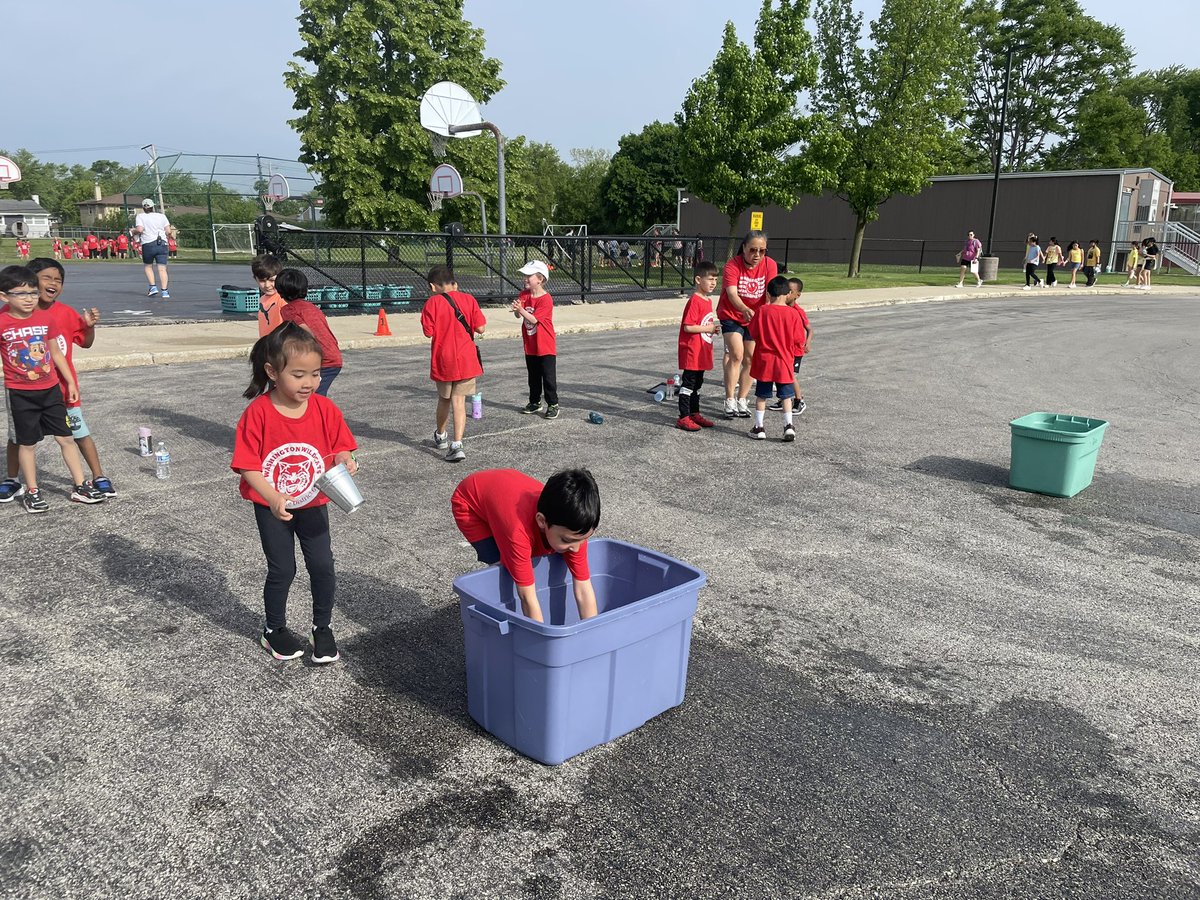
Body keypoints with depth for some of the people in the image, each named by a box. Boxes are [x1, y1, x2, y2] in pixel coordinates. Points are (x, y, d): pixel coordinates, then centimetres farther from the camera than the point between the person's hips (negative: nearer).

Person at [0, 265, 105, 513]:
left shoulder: (45, 318, 0)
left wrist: (70, 382, 11)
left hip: (50, 389, 3)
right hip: (20, 394, -3)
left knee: (66, 437, 7)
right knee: (26, 443, 7)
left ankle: (80, 486, 16)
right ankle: (31, 492, 20)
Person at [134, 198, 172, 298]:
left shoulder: (140, 216, 4)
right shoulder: (161, 216, 11)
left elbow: (139, 230, -10)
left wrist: (134, 231, 11)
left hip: (148, 244, -1)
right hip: (162, 244, 1)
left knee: (148, 267, 18)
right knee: (162, 269, -4)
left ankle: (153, 287, 7)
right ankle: (164, 291, -14)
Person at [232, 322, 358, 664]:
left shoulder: (325, 409, -10)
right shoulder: (257, 413, -18)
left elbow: (339, 449, -2)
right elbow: (248, 467, -18)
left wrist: (344, 462, -26)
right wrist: (274, 499, -30)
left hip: (312, 504, 2)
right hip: (272, 509, -2)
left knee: (323, 566, 2)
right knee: (282, 570, 8)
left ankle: (322, 628, 25)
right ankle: (274, 629, 33)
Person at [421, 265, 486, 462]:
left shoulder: (432, 303, -6)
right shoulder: (468, 299, 0)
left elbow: (429, 332, -8)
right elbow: (480, 328, -2)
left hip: (443, 360, 0)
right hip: (466, 359, 0)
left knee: (444, 399, 19)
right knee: (459, 401, 0)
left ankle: (440, 436, 41)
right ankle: (457, 444, -12)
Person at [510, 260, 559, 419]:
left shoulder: (546, 299, -18)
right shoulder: (524, 295, 3)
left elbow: (534, 319, -22)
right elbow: (518, 316, 0)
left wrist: (521, 309, -31)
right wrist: (516, 309, -22)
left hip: (546, 346, -7)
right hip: (530, 346, 7)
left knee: (548, 377, -1)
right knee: (533, 377, 17)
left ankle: (553, 405, 7)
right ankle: (534, 402, 29)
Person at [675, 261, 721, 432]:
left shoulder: (708, 300, 12)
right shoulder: (694, 301, -17)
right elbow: (687, 327, -23)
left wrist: (713, 328, 4)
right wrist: (707, 329, -19)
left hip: (703, 351, 9)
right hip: (691, 351, -9)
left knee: (697, 383, 17)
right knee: (688, 383, -4)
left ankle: (695, 414, 27)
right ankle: (683, 418, 1)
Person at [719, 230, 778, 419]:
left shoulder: (770, 265, -13)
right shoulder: (733, 265, -23)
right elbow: (732, 294, -35)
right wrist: (745, 310, -54)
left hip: (754, 317, 4)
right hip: (731, 315, -4)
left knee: (750, 358, 6)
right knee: (737, 355, -16)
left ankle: (742, 400, 19)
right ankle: (730, 401, -9)